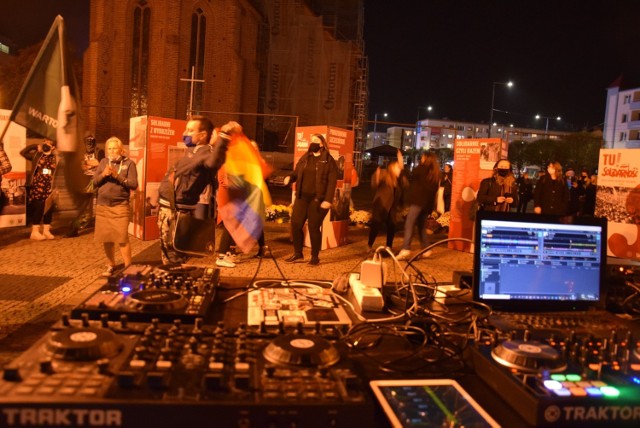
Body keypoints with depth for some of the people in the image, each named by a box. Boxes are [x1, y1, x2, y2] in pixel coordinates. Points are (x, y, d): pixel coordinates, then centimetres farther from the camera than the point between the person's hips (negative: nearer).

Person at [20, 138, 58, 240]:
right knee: (38, 209, -5)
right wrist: (35, 146, -7)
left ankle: (46, 230, 16)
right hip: (37, 187, -4)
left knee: (49, 209, 6)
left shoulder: (54, 158, 10)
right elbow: (23, 152, -9)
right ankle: (35, 232, 3)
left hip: (49, 188, 4)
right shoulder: (37, 155, 2)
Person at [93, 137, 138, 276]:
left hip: (120, 206, -4)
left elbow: (134, 184, -9)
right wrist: (103, 174, -10)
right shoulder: (103, 162, 11)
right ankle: (111, 266, 23)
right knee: (106, 238, 9)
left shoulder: (129, 163, 0)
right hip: (102, 206, 4)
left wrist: (117, 176, -17)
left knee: (122, 238, -9)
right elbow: (94, 182, 8)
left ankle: (128, 267, 0)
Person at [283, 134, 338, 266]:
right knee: (295, 224, 3)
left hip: (318, 199, -5)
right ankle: (298, 253, 19)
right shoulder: (304, 158, 14)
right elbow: (296, 173, 19)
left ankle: (315, 257, 14)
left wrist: (328, 200, -18)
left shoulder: (329, 161, -3)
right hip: (302, 197, 5)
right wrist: (289, 178, -6)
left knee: (314, 227, -1)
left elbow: (332, 182, -9)